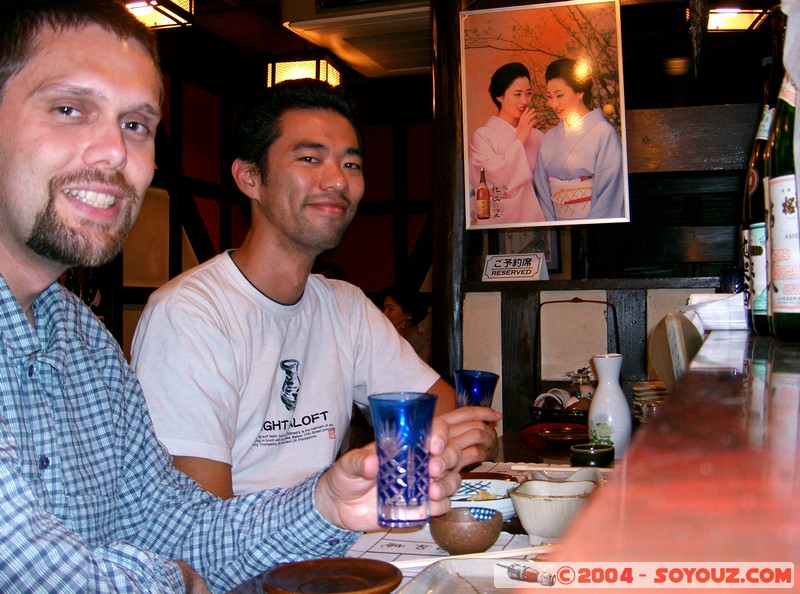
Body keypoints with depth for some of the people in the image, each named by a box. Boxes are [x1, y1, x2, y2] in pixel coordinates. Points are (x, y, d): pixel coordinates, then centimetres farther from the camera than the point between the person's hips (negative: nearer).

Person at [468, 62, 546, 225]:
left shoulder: (537, 136, 8)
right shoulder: (482, 136, -5)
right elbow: (497, 178, -16)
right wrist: (519, 140, -10)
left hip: (535, 218, 4)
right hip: (500, 220, -4)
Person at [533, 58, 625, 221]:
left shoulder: (604, 133, -7)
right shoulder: (550, 137, 7)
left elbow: (610, 192, -9)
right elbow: (543, 188, 7)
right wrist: (550, 222, -5)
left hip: (593, 220, -4)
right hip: (558, 221, 4)